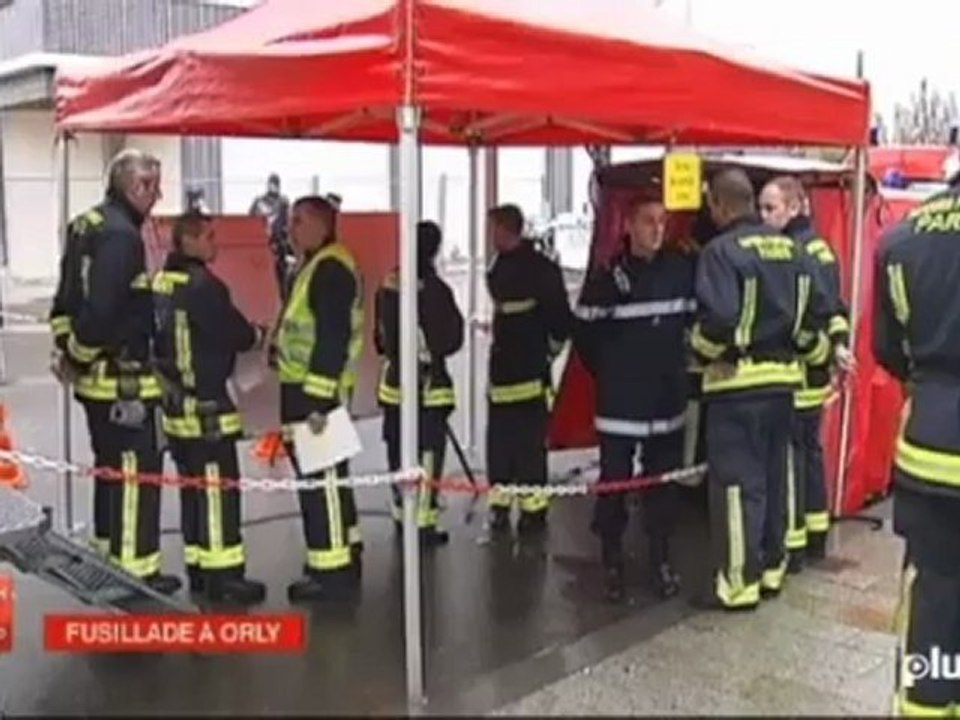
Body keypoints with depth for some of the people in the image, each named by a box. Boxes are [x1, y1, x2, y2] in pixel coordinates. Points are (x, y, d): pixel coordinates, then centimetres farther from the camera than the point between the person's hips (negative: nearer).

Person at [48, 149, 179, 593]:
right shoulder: (121, 235, -20)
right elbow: (102, 307, -25)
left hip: (96, 372, 10)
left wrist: (66, 346, 10)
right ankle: (135, 567, 5)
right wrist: (75, 356, -12)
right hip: (120, 375, -10)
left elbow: (67, 295, 14)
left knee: (111, 464, 19)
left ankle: (108, 553, 31)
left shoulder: (86, 224, 12)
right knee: (137, 468, -2)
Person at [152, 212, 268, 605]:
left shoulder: (161, 282, 10)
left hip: (174, 400, 9)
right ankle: (223, 575, 2)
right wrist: (259, 334, 7)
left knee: (192, 485, 15)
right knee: (219, 485, -3)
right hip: (205, 402, -9)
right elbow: (236, 335, -15)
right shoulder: (202, 285, -18)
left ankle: (198, 567, 23)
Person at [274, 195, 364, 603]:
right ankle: (342, 557, 28)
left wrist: (317, 399, -26)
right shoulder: (319, 266, 18)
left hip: (316, 392, -11)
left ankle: (333, 573, 1)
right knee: (326, 478, 17)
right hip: (307, 388, 11)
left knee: (320, 480, -6)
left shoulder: (331, 269, -16)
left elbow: (333, 338, -24)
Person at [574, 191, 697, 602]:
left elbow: (695, 321, 12)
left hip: (668, 399, 3)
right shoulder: (607, 278, -7)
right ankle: (612, 562, 18)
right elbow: (584, 335, 0)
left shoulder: (682, 270, 1)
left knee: (663, 483, 11)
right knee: (614, 483, 3)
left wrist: (677, 365, 9)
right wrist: (610, 374, 5)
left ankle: (661, 559, 26)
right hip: (620, 404, -2)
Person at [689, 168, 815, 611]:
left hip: (738, 381, -7)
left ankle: (739, 584, 4)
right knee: (773, 477, 16)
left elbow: (719, 318, -23)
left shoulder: (722, 250, -14)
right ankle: (771, 568, 27)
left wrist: (699, 350, -5)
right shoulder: (789, 248, 9)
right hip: (782, 377, 7)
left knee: (737, 483, -2)